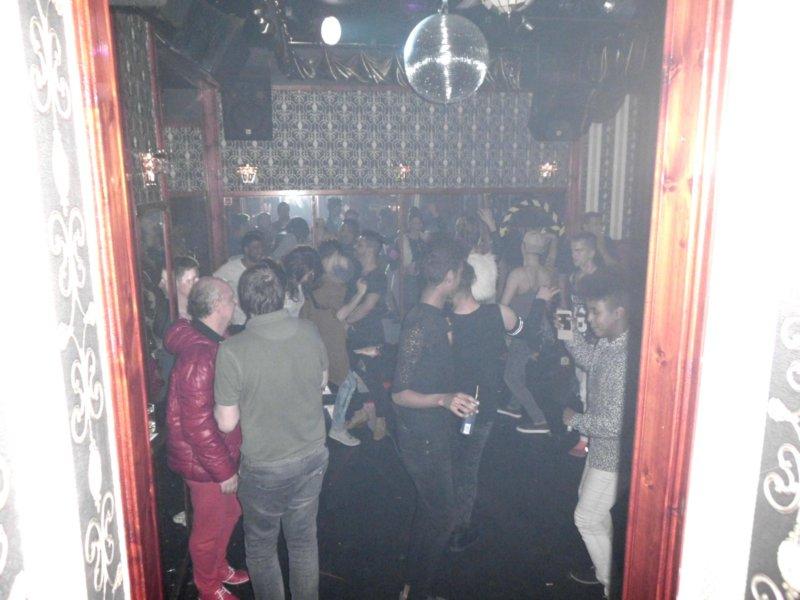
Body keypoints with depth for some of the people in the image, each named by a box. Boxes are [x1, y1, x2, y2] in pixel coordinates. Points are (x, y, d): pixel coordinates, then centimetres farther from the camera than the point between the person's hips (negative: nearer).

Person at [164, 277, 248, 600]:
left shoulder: (211, 342, 1)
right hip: (205, 463, -9)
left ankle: (218, 567, 50)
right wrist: (223, 470, -21)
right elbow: (198, 425, -30)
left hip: (221, 453, 9)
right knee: (209, 526, 14)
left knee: (230, 512, 27)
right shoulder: (199, 356, -32)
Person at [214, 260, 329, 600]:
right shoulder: (309, 332, -12)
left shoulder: (232, 351, -24)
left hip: (265, 469, -4)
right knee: (304, 540, 24)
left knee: (261, 546, 21)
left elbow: (227, 422, -15)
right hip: (312, 457, 4)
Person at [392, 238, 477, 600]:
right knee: (442, 517, 2)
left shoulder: (436, 316, 3)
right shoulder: (420, 323, -25)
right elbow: (400, 393, -25)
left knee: (430, 512, 21)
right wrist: (444, 399, -38)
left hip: (435, 432, 10)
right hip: (422, 437, -9)